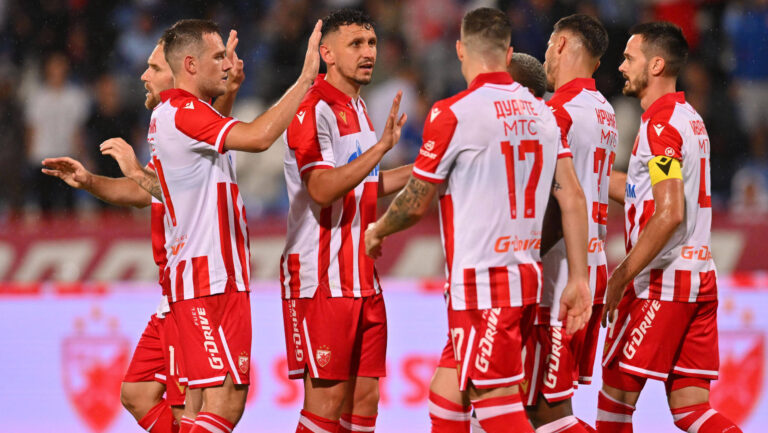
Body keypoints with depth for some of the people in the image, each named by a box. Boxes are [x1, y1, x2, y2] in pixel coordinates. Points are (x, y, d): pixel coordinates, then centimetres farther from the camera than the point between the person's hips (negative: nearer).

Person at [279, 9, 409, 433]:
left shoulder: (358, 108, 16)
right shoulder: (314, 109, -13)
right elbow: (322, 189, -25)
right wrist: (382, 145, -29)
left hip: (362, 279, 9)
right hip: (322, 280, -9)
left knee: (364, 399, 6)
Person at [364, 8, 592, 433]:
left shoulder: (452, 114, -11)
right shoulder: (541, 113, 9)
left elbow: (416, 203, -3)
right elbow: (573, 199, 6)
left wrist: (377, 231, 17)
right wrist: (578, 278, 9)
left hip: (481, 283, -8)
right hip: (527, 276, 8)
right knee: (447, 390, 14)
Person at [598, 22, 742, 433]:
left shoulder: (660, 124, -14)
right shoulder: (689, 118, 15)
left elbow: (670, 214, -22)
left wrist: (620, 278, -18)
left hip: (661, 284, -9)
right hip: (700, 279, 9)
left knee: (615, 394, 2)